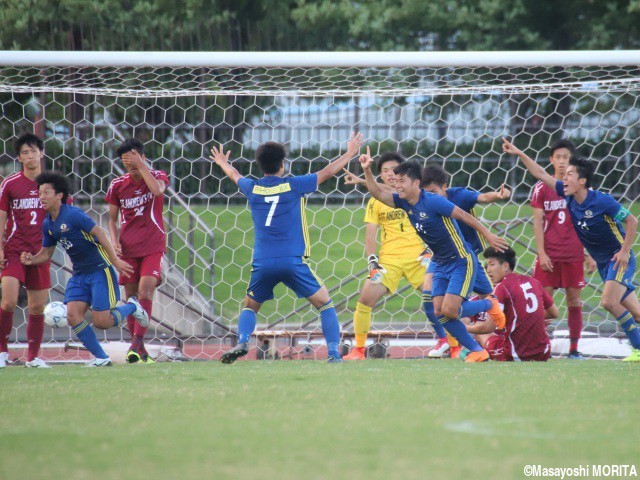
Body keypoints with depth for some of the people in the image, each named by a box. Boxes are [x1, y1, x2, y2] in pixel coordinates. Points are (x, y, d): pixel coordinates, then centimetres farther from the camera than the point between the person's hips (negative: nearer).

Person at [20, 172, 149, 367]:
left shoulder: (73, 214, -17)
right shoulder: (47, 224, 7)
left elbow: (99, 232, -17)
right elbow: (46, 253, 16)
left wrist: (115, 259, -20)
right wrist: (31, 260, -5)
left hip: (99, 269, -7)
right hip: (79, 274, 7)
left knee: (101, 322, -10)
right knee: (73, 316, -9)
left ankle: (132, 307, 20)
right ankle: (101, 358, 1)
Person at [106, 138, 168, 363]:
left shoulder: (157, 176, 0)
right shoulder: (117, 185, 5)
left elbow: (157, 190, -25)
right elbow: (112, 218, 13)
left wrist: (141, 166, -19)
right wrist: (114, 240, -3)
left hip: (153, 246, -3)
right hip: (128, 248, 3)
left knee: (145, 291, -18)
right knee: (131, 296, 3)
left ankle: (137, 343, -26)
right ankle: (138, 349, 11)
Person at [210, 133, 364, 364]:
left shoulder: (253, 188, 7)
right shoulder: (294, 185, 0)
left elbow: (234, 175, 31)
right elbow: (328, 172, 12)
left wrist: (223, 163, 54)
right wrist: (350, 153, 28)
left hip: (262, 264, 2)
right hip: (293, 261, -2)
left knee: (250, 306, 20)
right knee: (325, 303, 8)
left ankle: (242, 342, -7)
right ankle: (334, 352, -7)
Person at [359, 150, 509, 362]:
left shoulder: (433, 201, -21)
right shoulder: (404, 202, 1)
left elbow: (464, 215, -17)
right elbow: (378, 193, -2)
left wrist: (489, 236, -13)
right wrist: (367, 170, -19)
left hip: (461, 261, -8)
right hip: (440, 264, 8)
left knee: (449, 310, -17)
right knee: (439, 312, -4)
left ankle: (489, 305, 12)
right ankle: (477, 351, 7)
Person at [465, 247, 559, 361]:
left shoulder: (502, 287, -11)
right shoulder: (533, 282, 6)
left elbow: (489, 327, -15)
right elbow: (554, 313, 17)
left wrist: (465, 328, 1)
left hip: (516, 356, -5)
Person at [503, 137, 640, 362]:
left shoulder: (602, 201, -20)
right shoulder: (568, 196, -2)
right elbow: (541, 175, 2)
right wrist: (519, 154, -4)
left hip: (619, 258, -6)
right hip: (602, 262, 6)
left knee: (609, 301, -21)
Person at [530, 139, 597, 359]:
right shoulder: (542, 188, 3)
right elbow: (537, 222, 1)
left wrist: (591, 255, 6)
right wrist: (541, 253, -8)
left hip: (574, 255, 1)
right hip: (549, 255, -1)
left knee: (574, 301, 2)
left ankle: (574, 349, 8)